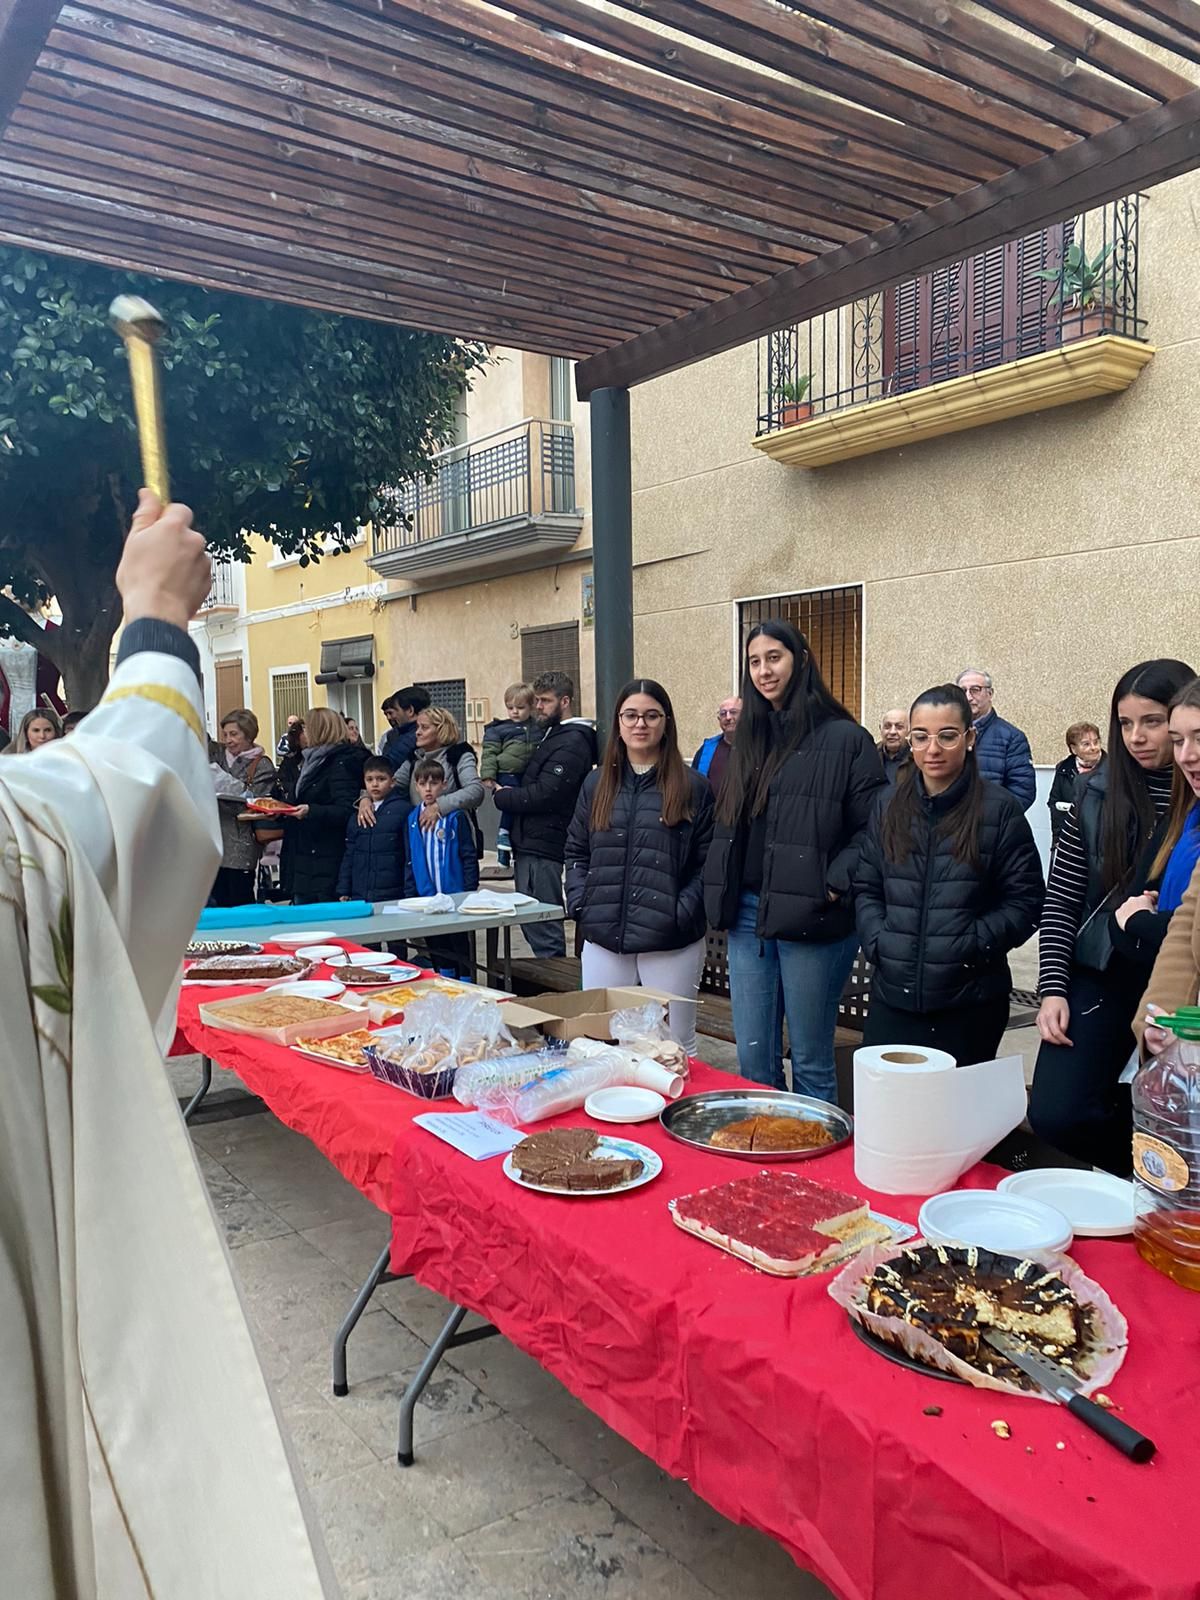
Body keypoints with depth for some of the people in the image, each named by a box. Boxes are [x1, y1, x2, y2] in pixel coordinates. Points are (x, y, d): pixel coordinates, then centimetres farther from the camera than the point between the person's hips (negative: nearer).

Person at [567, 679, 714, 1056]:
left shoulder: (694, 787, -1)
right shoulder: (597, 783, 11)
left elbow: (708, 862, -3)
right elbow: (576, 851, 14)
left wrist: (683, 912, -13)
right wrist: (581, 905, 2)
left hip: (672, 943, -3)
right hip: (603, 939, 4)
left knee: (675, 1045, 7)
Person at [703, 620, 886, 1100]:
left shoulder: (845, 739, -7)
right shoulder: (750, 739, 13)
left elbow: (873, 828, -9)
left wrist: (834, 885, -19)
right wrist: (722, 892, 6)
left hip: (811, 921, -6)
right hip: (747, 916, 6)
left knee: (811, 1061, 8)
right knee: (753, 1057, 14)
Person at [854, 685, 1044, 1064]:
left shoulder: (1000, 809, -4)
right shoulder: (890, 805, 7)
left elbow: (1025, 900, -3)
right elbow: (866, 888, 12)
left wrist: (970, 946, -14)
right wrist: (878, 943, -3)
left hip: (969, 1002, -3)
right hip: (893, 994, 3)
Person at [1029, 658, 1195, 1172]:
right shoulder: (1098, 792, 2)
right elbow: (1060, 899, 3)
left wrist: (1148, 923, -16)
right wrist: (1052, 989, -3)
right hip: (1099, 979, 2)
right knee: (1053, 1116, -6)